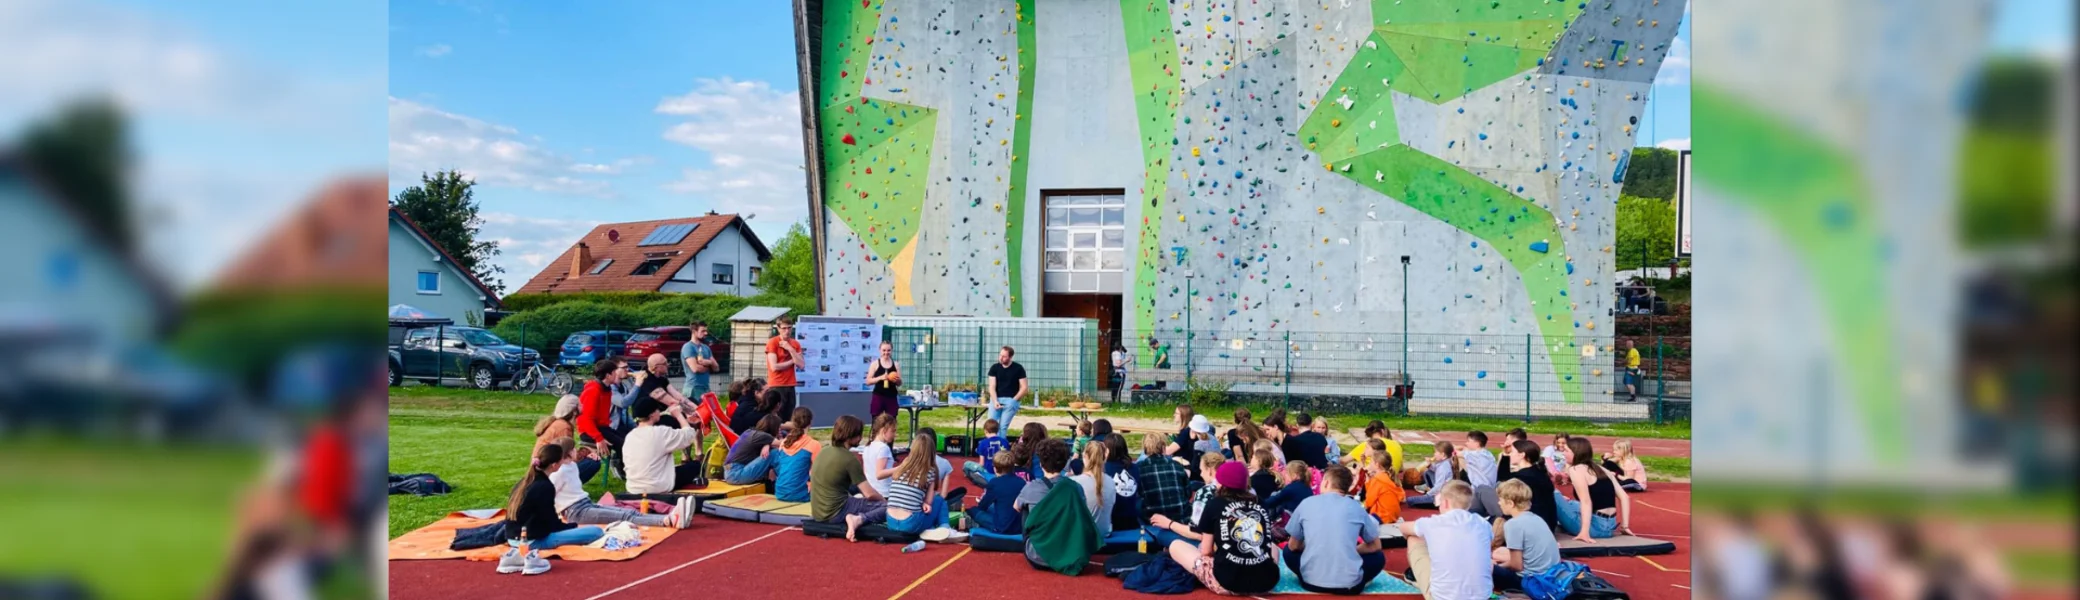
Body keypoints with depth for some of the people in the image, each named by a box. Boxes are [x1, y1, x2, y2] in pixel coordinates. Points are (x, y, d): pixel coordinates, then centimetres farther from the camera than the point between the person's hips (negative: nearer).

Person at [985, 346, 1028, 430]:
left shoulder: (1018, 368, 2)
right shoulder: (994, 368, 9)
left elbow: (1023, 388, 1)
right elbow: (992, 387, 4)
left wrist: (1013, 401, -8)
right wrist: (995, 401, -12)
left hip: (1011, 400, -2)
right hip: (996, 399, 2)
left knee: (1003, 425, -17)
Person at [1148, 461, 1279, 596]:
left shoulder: (1215, 504, 5)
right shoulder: (1259, 505, 15)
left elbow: (1206, 551, 8)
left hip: (1229, 581, -4)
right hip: (1267, 580, 4)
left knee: (1176, 546, 15)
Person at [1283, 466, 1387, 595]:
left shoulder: (1306, 503, 5)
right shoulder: (1356, 507, 5)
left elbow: (1293, 546, 12)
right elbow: (1375, 546, 16)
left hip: (1311, 581, 1)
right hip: (1349, 584, 0)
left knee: (1288, 551, 30)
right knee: (1378, 556, 27)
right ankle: (1354, 583, 11)